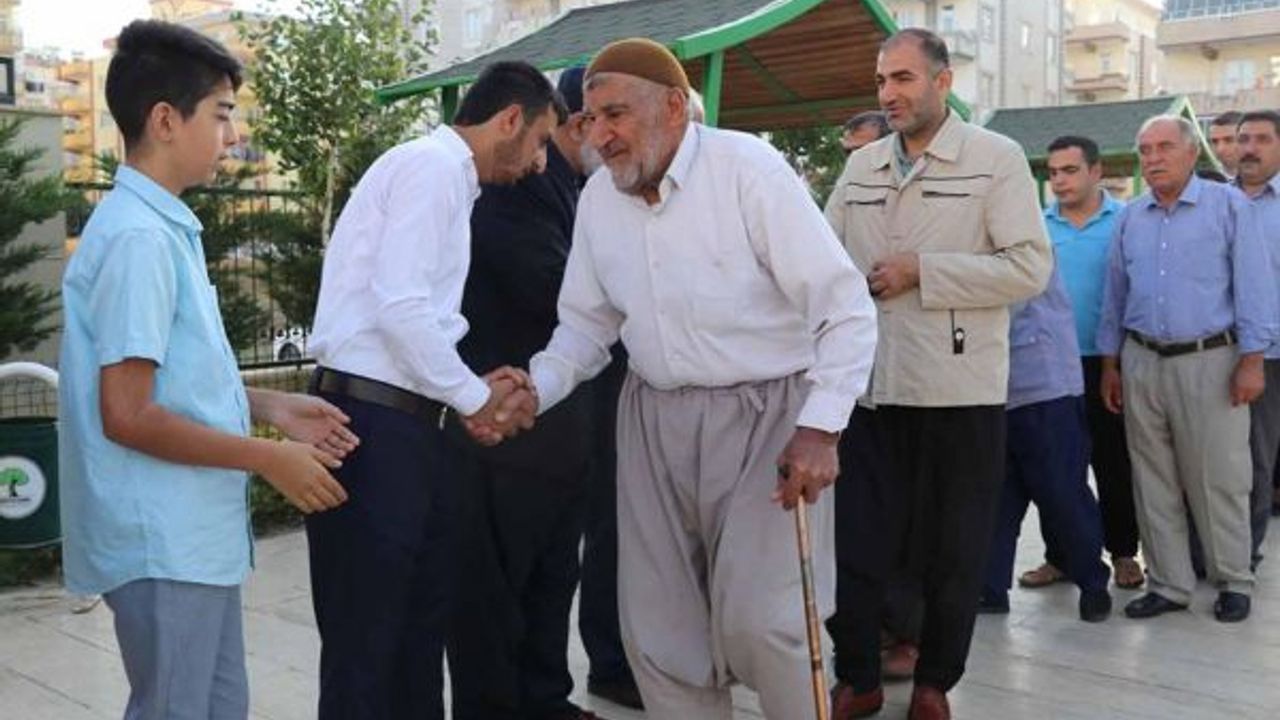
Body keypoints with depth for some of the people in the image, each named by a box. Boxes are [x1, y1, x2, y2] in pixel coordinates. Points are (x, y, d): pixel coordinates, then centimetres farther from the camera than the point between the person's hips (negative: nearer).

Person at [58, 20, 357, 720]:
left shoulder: (163, 227, 10)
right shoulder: (139, 237, -19)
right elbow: (127, 415, -22)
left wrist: (268, 406, 7)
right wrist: (269, 458, -16)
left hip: (193, 532, 9)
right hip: (162, 541, -9)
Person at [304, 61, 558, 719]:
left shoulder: (447, 178, 20)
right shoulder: (432, 164, -9)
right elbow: (399, 306, -20)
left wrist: (476, 387, 4)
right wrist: (475, 397, -9)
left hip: (409, 422, 10)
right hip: (373, 421, -10)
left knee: (421, 625, 17)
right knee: (365, 636, -1)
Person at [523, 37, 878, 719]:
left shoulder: (748, 169, -15)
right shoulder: (598, 196, 2)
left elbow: (846, 307, -15)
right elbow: (587, 322, 11)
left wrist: (820, 427, -20)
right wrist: (532, 392, -5)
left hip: (766, 413, -5)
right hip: (653, 418, 6)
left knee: (756, 618, -11)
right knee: (657, 625, 7)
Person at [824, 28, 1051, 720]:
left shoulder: (997, 158, -2)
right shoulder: (859, 166, 12)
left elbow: (1030, 267, -10)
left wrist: (921, 271, -13)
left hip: (959, 390, -3)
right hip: (868, 387, 4)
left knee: (952, 554, 10)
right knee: (855, 545, 7)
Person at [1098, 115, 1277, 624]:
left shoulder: (1228, 206, -1)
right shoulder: (1129, 218, 10)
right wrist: (1110, 364, 12)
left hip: (1209, 361, -4)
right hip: (1142, 363, 4)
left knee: (1218, 480, 1)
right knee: (1153, 481, 7)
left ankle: (1233, 582, 18)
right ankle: (1169, 585, 18)